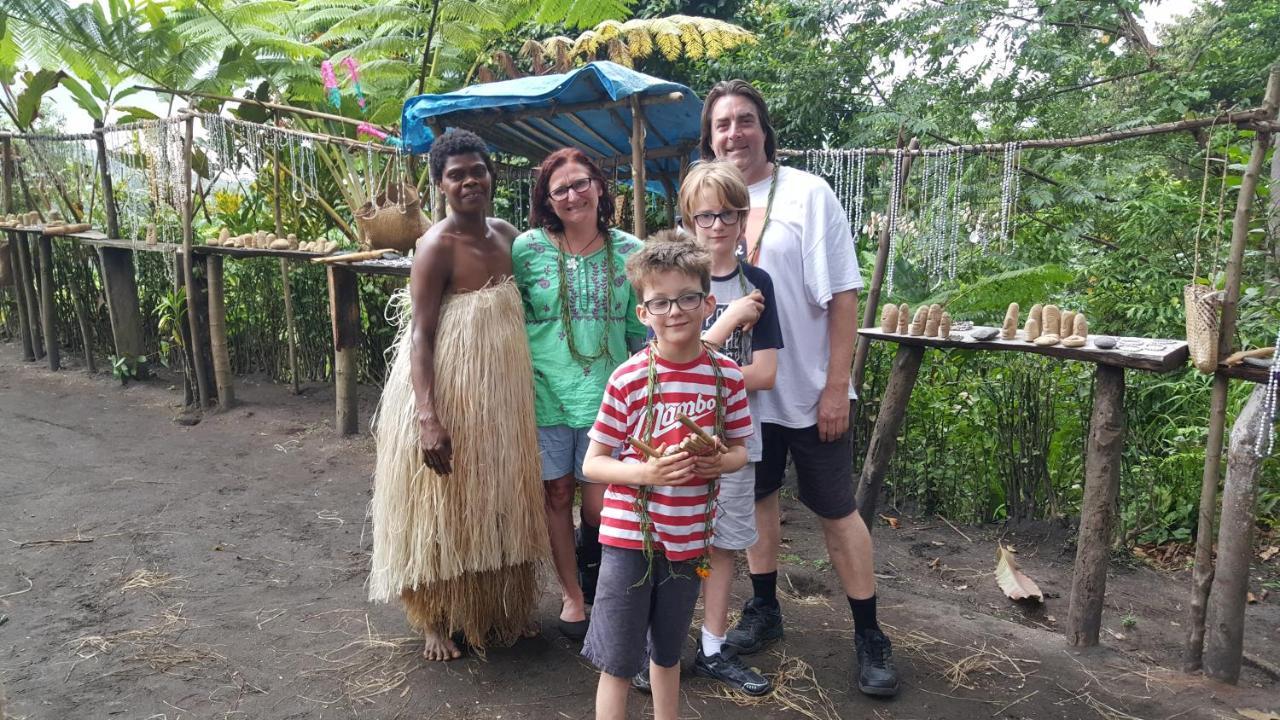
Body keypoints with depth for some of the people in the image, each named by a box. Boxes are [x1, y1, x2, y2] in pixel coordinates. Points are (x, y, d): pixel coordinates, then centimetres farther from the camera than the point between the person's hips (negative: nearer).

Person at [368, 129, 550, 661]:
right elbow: (420, 336, -18)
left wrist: (524, 393, 11)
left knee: (497, 504, 17)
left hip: (501, 393, 7)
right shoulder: (437, 247, -16)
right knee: (445, 510, 6)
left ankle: (497, 610, 35)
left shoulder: (506, 236, 4)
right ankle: (438, 621, 25)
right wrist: (428, 418, -26)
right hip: (448, 391, -6)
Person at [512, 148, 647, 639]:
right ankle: (572, 595, 29)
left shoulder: (629, 251, 0)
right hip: (546, 393, 0)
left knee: (599, 504, 1)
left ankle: (594, 582, 33)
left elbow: (641, 329, 7)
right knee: (557, 495, 9)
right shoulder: (527, 248, -3)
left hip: (605, 394, 0)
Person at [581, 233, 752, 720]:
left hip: (688, 538, 4)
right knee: (618, 663, 5)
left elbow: (739, 450, 8)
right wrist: (645, 471, -25)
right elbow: (592, 464, -8)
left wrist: (722, 461, -14)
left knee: (668, 652, 23)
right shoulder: (628, 379, -14)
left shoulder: (727, 376, -4)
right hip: (629, 536, -3)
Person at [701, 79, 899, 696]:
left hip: (809, 387, -3)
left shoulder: (808, 195, -8)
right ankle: (764, 609, 34)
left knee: (836, 509, 4)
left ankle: (870, 636, 18)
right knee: (756, 495, 16)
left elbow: (843, 297, -9)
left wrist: (836, 387, -13)